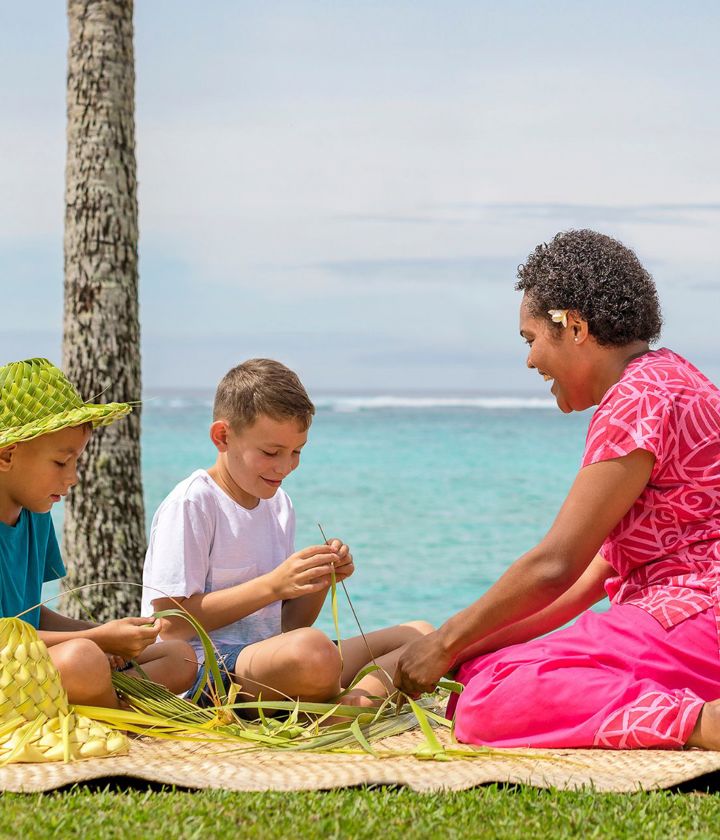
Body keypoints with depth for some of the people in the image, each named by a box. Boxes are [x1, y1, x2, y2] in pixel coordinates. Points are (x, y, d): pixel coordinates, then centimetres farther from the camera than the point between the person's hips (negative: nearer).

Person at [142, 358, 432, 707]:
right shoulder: (190, 504, -9)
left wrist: (322, 580, -2)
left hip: (265, 659, 9)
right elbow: (172, 624, -16)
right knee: (309, 650, -40)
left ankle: (354, 702, -24)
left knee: (418, 635, 2)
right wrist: (273, 584, -18)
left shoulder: (279, 505, 16)